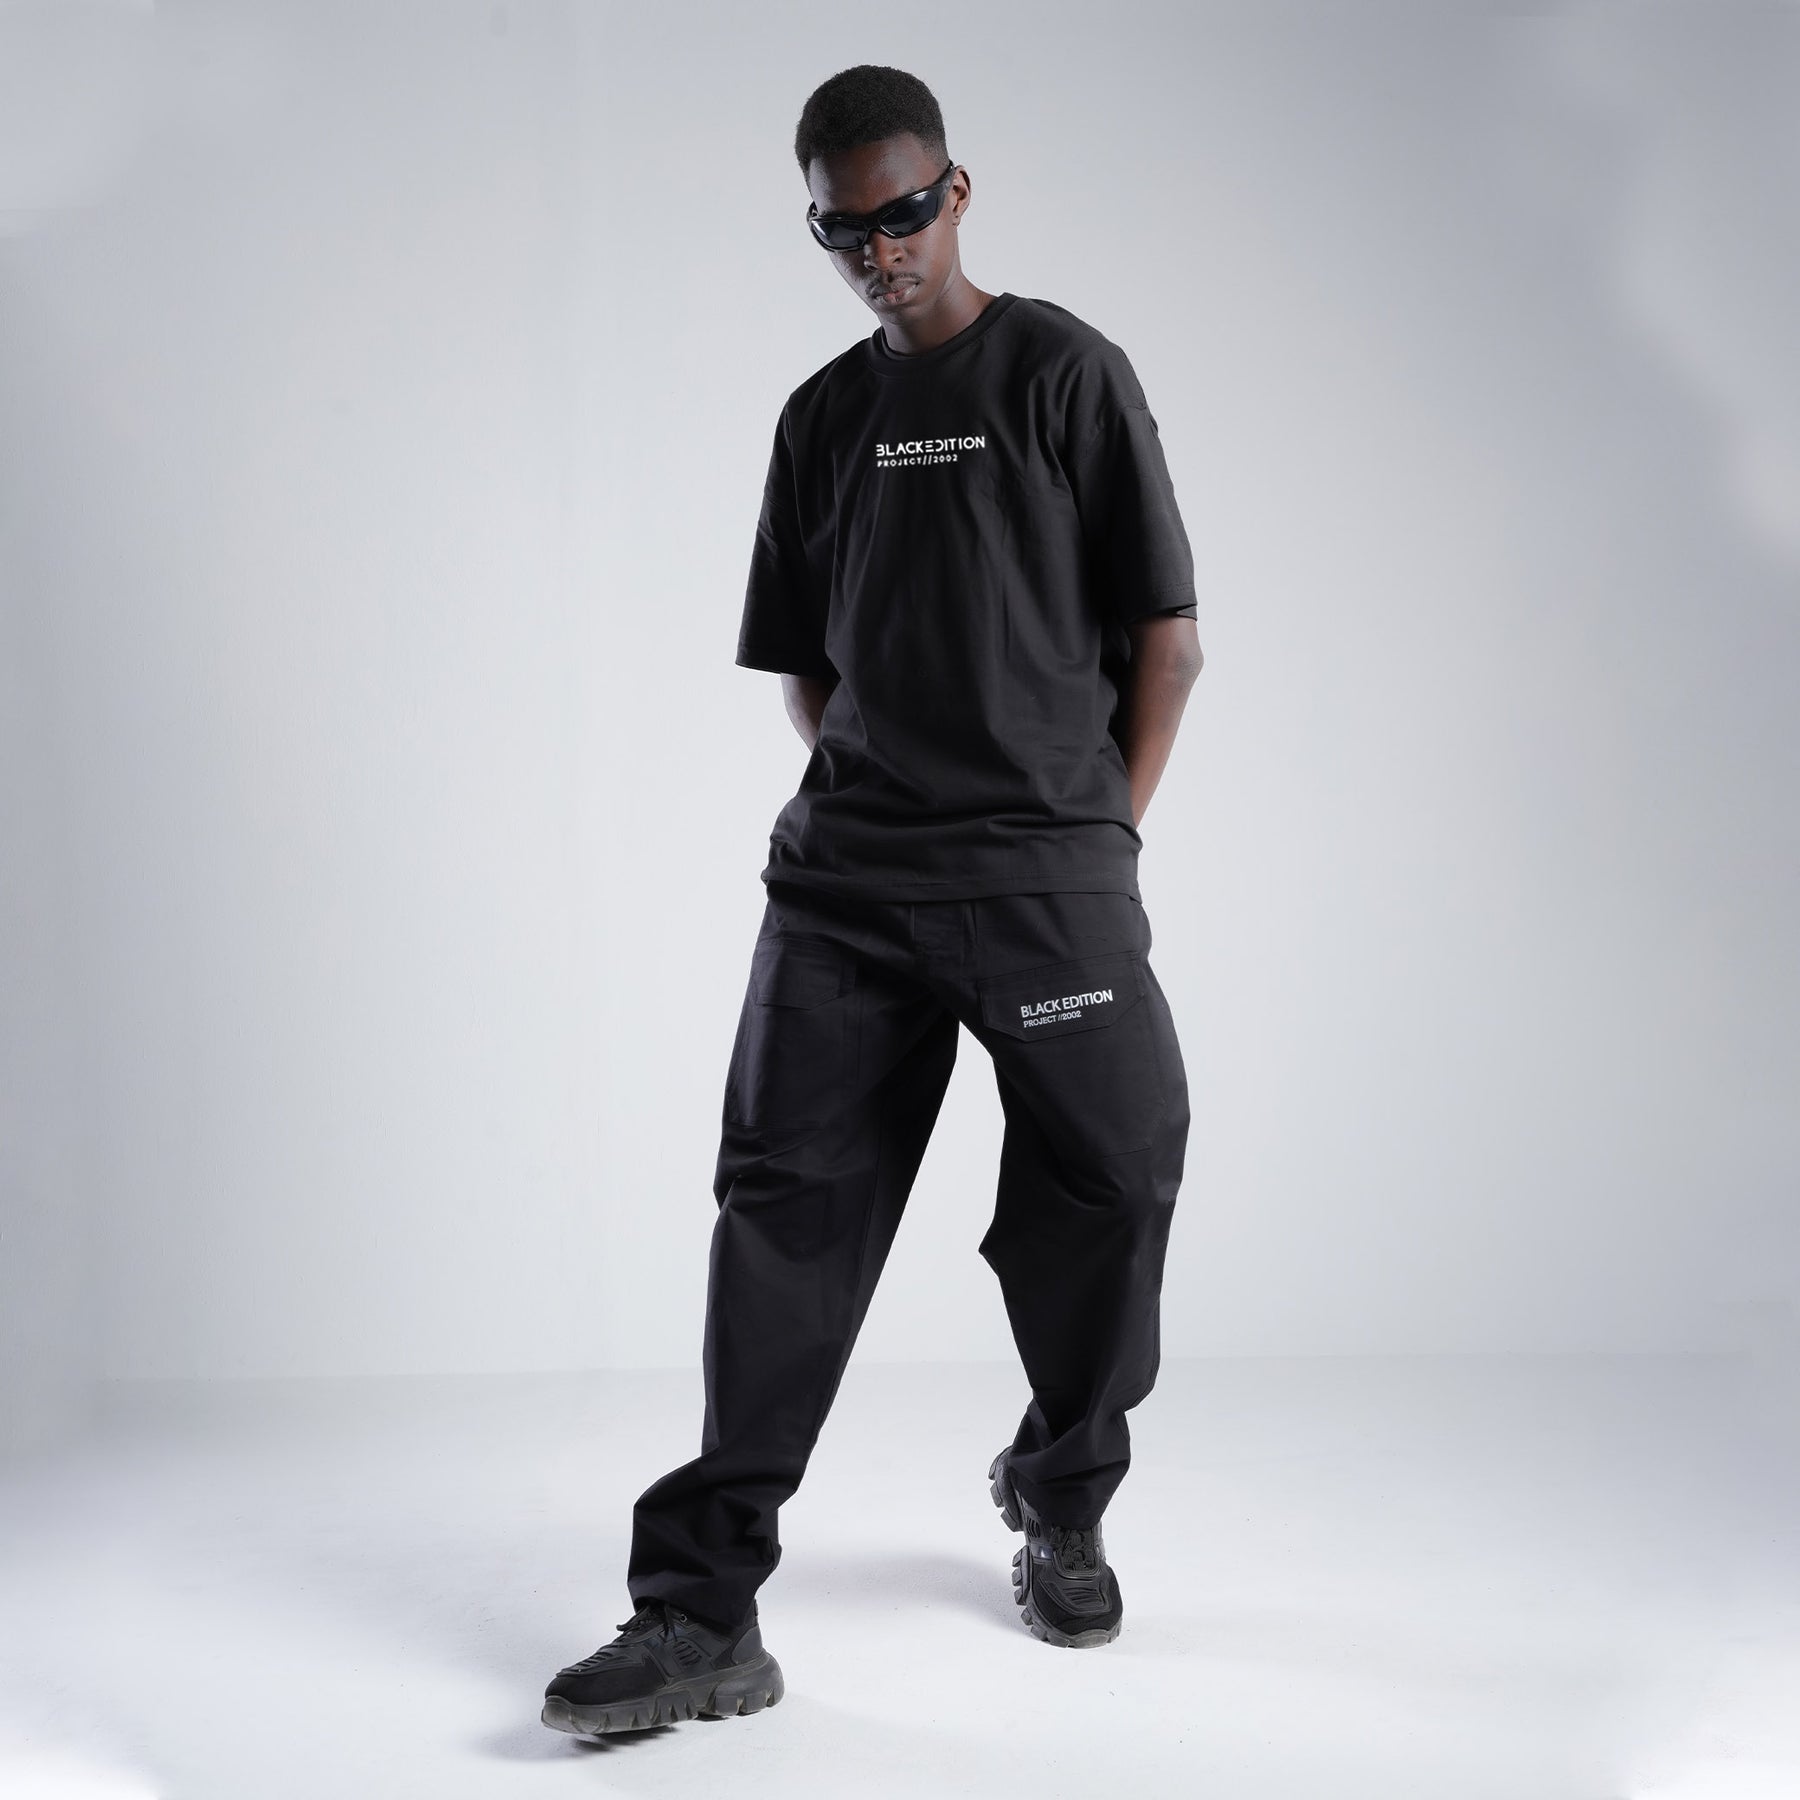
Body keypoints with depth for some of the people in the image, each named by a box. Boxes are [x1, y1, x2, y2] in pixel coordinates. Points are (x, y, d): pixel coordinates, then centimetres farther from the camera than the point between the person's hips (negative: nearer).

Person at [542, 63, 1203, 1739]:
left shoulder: (1065, 373, 2)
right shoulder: (821, 417, 15)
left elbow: (1165, 634, 1)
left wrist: (1098, 838, -3)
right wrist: (882, 792, 8)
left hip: (1049, 876, -3)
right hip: (842, 879, 3)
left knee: (1104, 1186, 2)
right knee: (787, 1202, -5)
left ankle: (1062, 1508, 28)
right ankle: (703, 1612, -5)